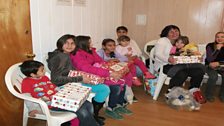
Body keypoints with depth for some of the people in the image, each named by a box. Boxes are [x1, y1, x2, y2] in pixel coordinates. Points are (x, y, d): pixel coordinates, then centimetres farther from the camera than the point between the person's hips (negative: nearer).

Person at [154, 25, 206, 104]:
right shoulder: (162, 40, 0)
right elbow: (158, 54, -14)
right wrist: (168, 59, -34)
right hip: (164, 65, -6)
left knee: (199, 71, -13)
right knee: (181, 74, -35)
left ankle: (194, 92, 3)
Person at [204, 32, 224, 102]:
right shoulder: (210, 46, -12)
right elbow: (209, 60, -23)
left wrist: (218, 63, -20)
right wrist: (217, 49, -28)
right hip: (210, 66, -2)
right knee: (214, 76, -34)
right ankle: (209, 95, -10)